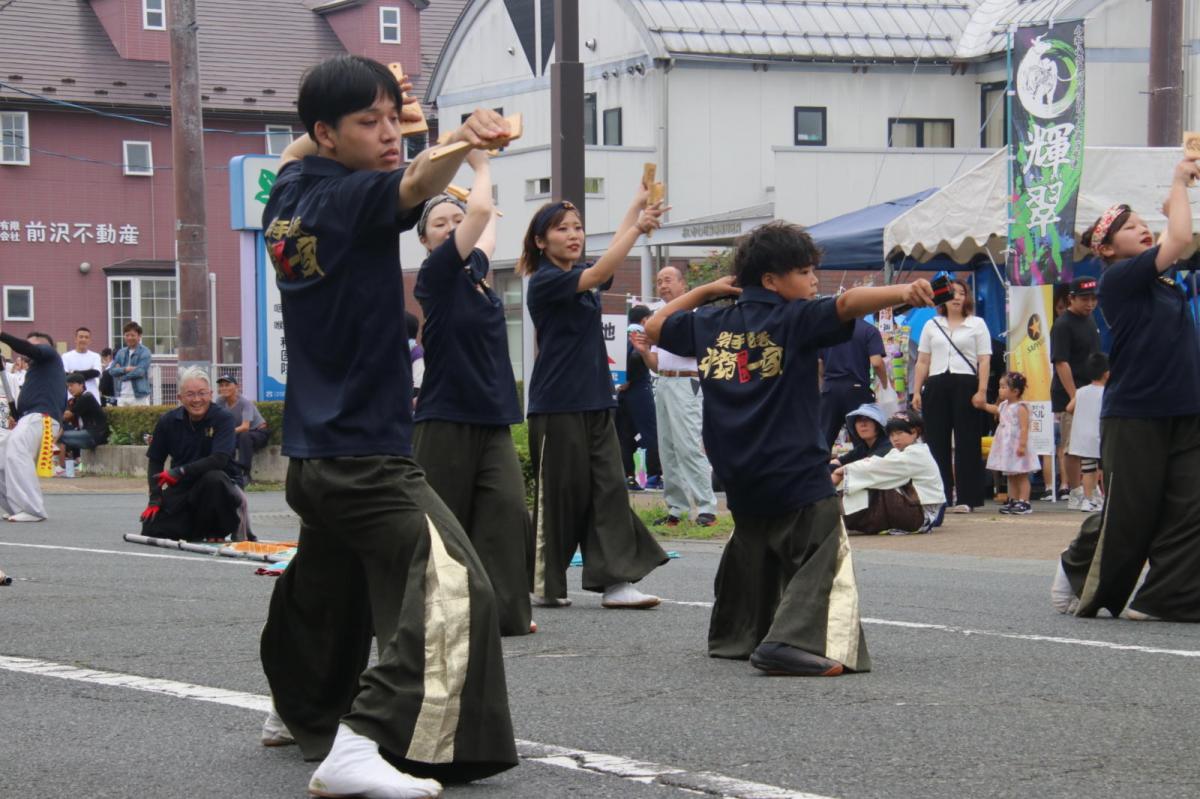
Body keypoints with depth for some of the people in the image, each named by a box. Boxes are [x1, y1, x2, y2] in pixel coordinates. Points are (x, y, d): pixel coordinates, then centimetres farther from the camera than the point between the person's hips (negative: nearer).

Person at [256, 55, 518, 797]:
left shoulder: (291, 192, 9)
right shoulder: (347, 199, -16)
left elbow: (299, 155, 34)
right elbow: (415, 184, -38)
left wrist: (373, 108, 26)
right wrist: (461, 143, -56)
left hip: (314, 452, 10)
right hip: (367, 454, -10)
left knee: (326, 587, 30)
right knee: (450, 590, -19)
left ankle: (300, 710, 52)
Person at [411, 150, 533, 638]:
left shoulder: (473, 270, 11)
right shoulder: (435, 273, -8)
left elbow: (485, 226, 35)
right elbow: (481, 210, -17)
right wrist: (480, 166, -4)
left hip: (492, 419, 6)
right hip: (445, 419, -6)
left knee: (507, 510, -7)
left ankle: (504, 611, -3)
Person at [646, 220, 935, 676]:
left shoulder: (712, 325, 10)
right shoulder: (794, 320, -8)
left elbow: (655, 326, 24)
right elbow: (847, 304, -25)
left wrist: (705, 291, 27)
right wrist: (903, 292, -37)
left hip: (738, 476, 7)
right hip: (797, 475, -7)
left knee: (750, 552, 26)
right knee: (824, 557, -8)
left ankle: (736, 636, 38)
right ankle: (793, 640, -26)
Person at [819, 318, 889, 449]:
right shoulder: (869, 330, -6)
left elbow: (818, 362, 5)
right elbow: (876, 363, -15)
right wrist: (885, 384, 2)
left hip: (830, 388, 3)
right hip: (857, 389, -3)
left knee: (824, 438, 7)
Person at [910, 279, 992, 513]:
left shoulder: (976, 324, 9)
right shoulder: (932, 325, 17)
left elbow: (984, 360, 2)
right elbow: (922, 361, 15)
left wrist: (982, 391, -9)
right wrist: (916, 391, 6)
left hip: (965, 383, -3)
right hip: (936, 385, 3)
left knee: (966, 441, -5)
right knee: (936, 441, 0)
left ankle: (965, 498, -4)